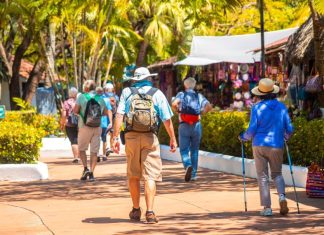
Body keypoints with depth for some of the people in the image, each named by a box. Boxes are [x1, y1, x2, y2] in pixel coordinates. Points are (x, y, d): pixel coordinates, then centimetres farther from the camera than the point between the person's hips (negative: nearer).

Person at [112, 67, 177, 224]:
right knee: (150, 176, -3)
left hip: (131, 136, 1)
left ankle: (136, 210, 22)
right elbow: (167, 119, 0)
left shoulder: (127, 92, 5)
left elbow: (119, 115, -5)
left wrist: (115, 137, -6)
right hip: (150, 137, -1)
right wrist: (173, 138, 9)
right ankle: (150, 212, -15)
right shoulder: (157, 94, 3)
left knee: (133, 176, 14)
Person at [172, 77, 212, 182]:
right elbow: (209, 106, -5)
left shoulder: (181, 94, 2)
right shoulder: (199, 96, 8)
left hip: (184, 125, -2)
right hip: (196, 125, 2)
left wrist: (178, 111, 1)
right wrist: (201, 112, 9)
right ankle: (193, 174, 10)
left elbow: (174, 104, -17)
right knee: (194, 150, 11)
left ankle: (188, 165, -26)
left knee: (184, 149, 2)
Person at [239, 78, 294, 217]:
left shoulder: (257, 108, -7)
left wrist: (243, 137, 12)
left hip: (259, 145, -2)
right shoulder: (281, 107, 1)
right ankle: (282, 197, -9)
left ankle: (267, 208, 2)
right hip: (276, 146, 2)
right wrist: (286, 137, 26)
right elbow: (289, 129, 4)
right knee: (277, 174, 17)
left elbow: (252, 131, -8)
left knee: (263, 176, 6)